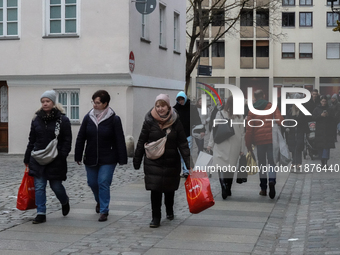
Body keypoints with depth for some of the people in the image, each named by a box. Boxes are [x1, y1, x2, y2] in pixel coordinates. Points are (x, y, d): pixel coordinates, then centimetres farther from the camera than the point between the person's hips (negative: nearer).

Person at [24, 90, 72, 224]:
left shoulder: (63, 120, -4)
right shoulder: (36, 119, 8)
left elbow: (67, 140, -4)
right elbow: (31, 140, 13)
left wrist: (62, 155, -14)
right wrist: (27, 158, 12)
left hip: (56, 161, -3)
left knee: (56, 185, 5)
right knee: (39, 187, 0)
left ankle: (64, 201, 36)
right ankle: (41, 214, 6)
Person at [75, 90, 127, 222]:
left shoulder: (114, 119, -9)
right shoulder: (88, 117, 0)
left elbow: (120, 140, -7)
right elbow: (81, 138, 5)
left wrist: (122, 159, -9)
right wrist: (78, 156, 4)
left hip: (108, 160, -4)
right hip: (90, 159, 4)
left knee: (103, 183, -8)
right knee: (92, 183, 14)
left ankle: (104, 211, 2)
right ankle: (99, 201, 43)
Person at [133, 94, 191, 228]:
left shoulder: (175, 122, -4)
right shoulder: (150, 121, -6)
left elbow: (183, 144, -3)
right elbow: (142, 142, 1)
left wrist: (189, 163, -8)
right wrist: (137, 160, 3)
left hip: (171, 161, 1)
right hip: (153, 161, -1)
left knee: (169, 188, 15)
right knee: (155, 189, -5)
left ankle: (169, 210, 42)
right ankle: (156, 217, 6)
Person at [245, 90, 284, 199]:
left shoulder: (252, 110, 5)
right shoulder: (271, 106, 3)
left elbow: (249, 128, 3)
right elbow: (280, 119, -9)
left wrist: (248, 144, 7)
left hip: (259, 139, 1)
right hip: (271, 138, -1)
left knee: (261, 163, 11)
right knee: (271, 161, 5)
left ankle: (263, 188, 12)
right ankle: (272, 180, -23)